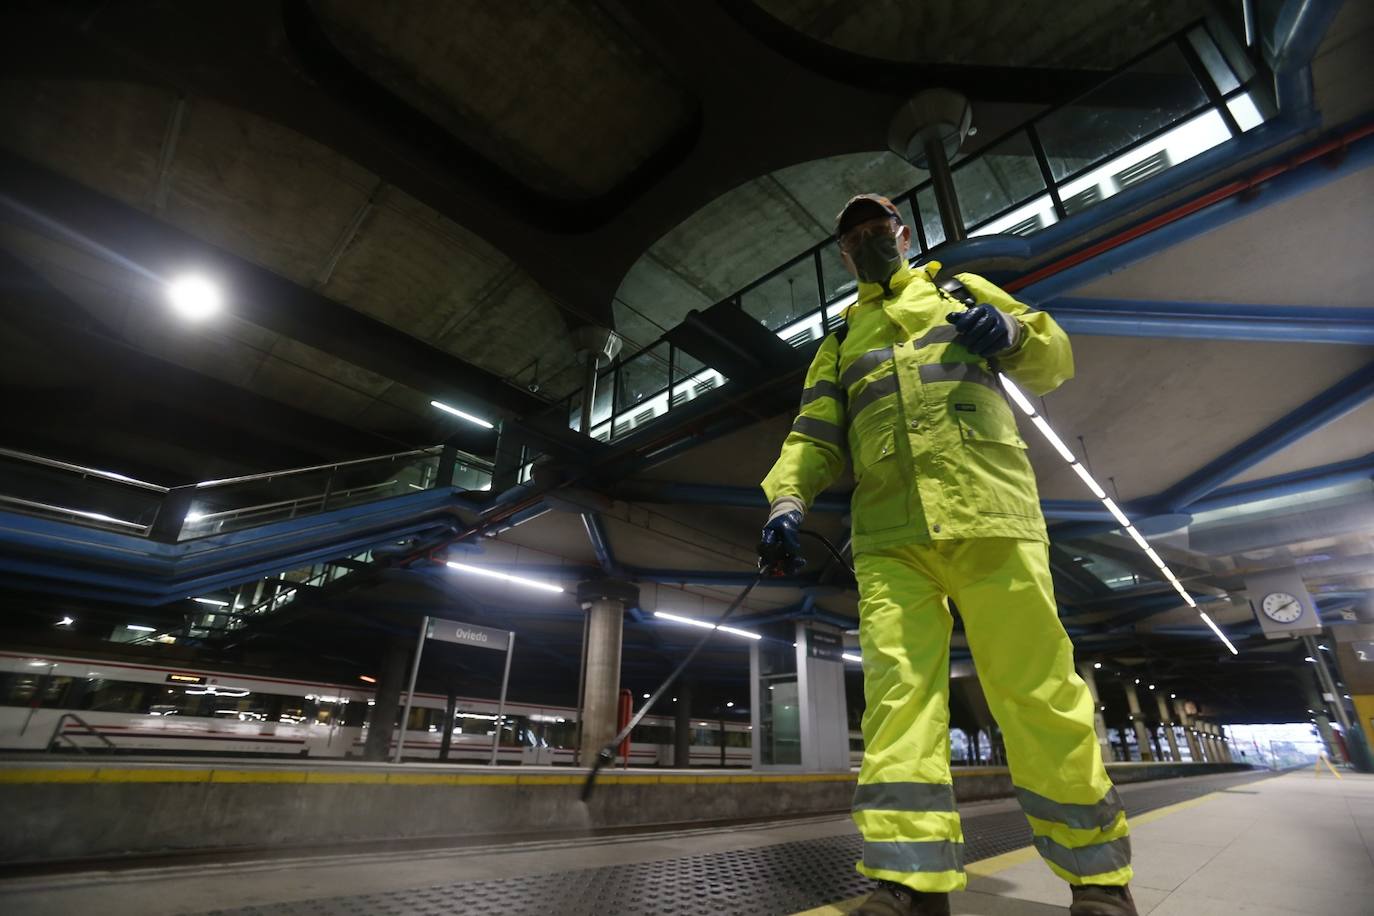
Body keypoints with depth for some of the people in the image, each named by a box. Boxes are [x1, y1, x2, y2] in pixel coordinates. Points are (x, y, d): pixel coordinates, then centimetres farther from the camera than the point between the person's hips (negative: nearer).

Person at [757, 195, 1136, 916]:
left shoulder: (963, 290, 25)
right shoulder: (839, 343, 26)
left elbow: (1052, 363, 20)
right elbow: (814, 436, 14)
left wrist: (1013, 330, -3)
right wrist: (786, 498, -5)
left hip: (988, 513, -1)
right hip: (889, 536, 2)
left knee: (1039, 691, -2)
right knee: (897, 695, -7)